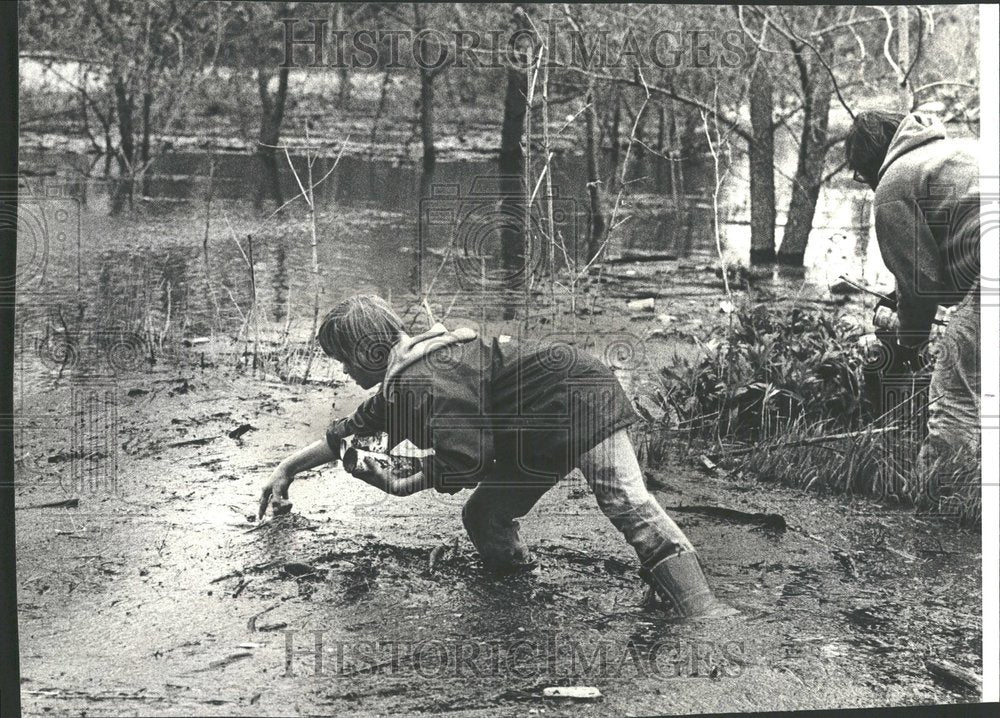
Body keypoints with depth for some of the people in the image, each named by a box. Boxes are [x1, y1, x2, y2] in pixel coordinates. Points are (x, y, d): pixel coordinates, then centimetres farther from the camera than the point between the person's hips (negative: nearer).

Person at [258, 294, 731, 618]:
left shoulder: (424, 378, -19)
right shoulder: (398, 384, 15)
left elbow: (463, 462, -24)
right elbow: (351, 432, 30)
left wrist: (399, 486, -9)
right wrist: (287, 468, 36)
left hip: (575, 400, -11)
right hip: (541, 436, 11)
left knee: (626, 503, -24)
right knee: (484, 517, 10)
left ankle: (703, 610, -34)